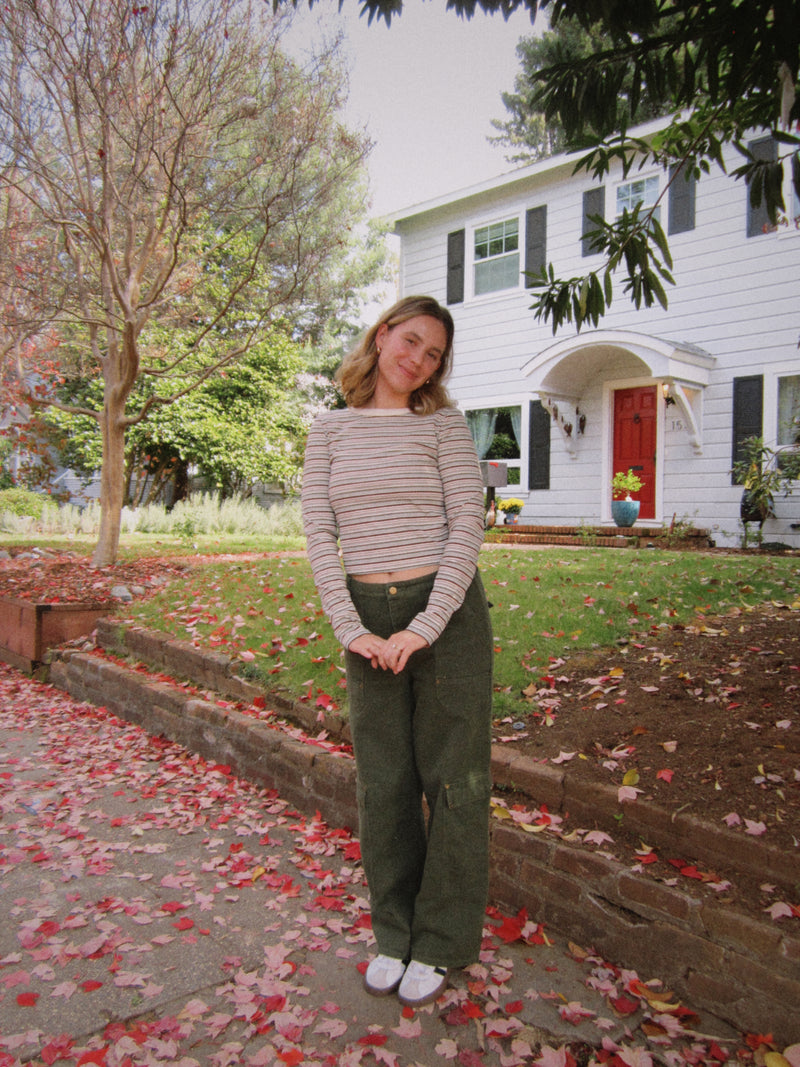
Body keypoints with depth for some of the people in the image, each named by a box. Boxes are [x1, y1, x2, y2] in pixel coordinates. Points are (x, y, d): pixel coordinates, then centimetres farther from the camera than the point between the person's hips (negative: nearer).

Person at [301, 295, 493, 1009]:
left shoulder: (444, 423, 0)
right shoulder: (331, 429, 7)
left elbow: (468, 525, -8)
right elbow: (319, 534, 2)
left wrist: (426, 627, -15)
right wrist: (351, 630, -8)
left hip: (446, 609, -2)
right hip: (368, 614, 2)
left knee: (452, 777, 7)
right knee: (384, 781, 11)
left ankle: (442, 943, 26)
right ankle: (395, 934, 32)